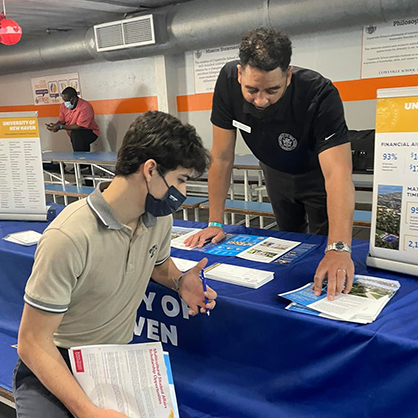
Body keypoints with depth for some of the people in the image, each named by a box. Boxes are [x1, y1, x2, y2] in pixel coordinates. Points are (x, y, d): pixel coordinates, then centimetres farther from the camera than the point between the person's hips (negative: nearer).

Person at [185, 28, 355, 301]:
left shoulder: (320, 95, -39)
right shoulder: (229, 82, -29)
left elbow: (338, 173, -49)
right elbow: (222, 157, -22)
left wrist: (339, 249, -61)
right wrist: (215, 222, -22)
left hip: (316, 175, -3)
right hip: (277, 173, 4)